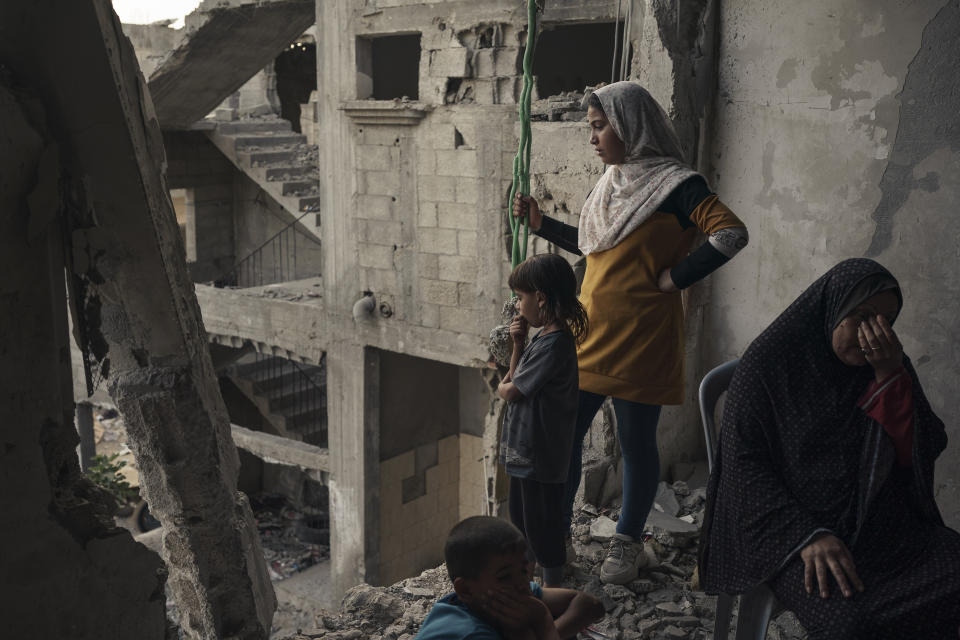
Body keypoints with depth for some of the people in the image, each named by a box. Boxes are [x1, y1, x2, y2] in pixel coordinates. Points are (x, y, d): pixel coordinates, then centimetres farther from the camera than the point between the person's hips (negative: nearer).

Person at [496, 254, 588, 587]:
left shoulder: (553, 345, -24)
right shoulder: (543, 337, 6)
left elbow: (512, 391, -20)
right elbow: (517, 378, 13)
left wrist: (502, 387, 2)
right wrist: (518, 343, 0)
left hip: (539, 455, -10)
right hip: (525, 450, 10)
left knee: (542, 522, 5)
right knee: (521, 515, 23)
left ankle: (552, 587, 21)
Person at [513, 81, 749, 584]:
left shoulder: (674, 183, -10)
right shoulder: (611, 180, 14)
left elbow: (731, 233, -20)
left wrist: (674, 277, -17)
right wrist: (540, 223, 19)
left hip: (638, 338, -7)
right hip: (588, 333, 7)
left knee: (635, 443, 6)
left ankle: (627, 543, 23)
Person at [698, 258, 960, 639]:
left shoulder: (888, 365, 10)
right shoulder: (769, 363, -3)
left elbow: (918, 453, 3)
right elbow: (744, 463, -8)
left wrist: (891, 376, -11)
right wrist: (807, 536, -21)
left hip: (885, 523, 5)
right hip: (792, 525, -5)